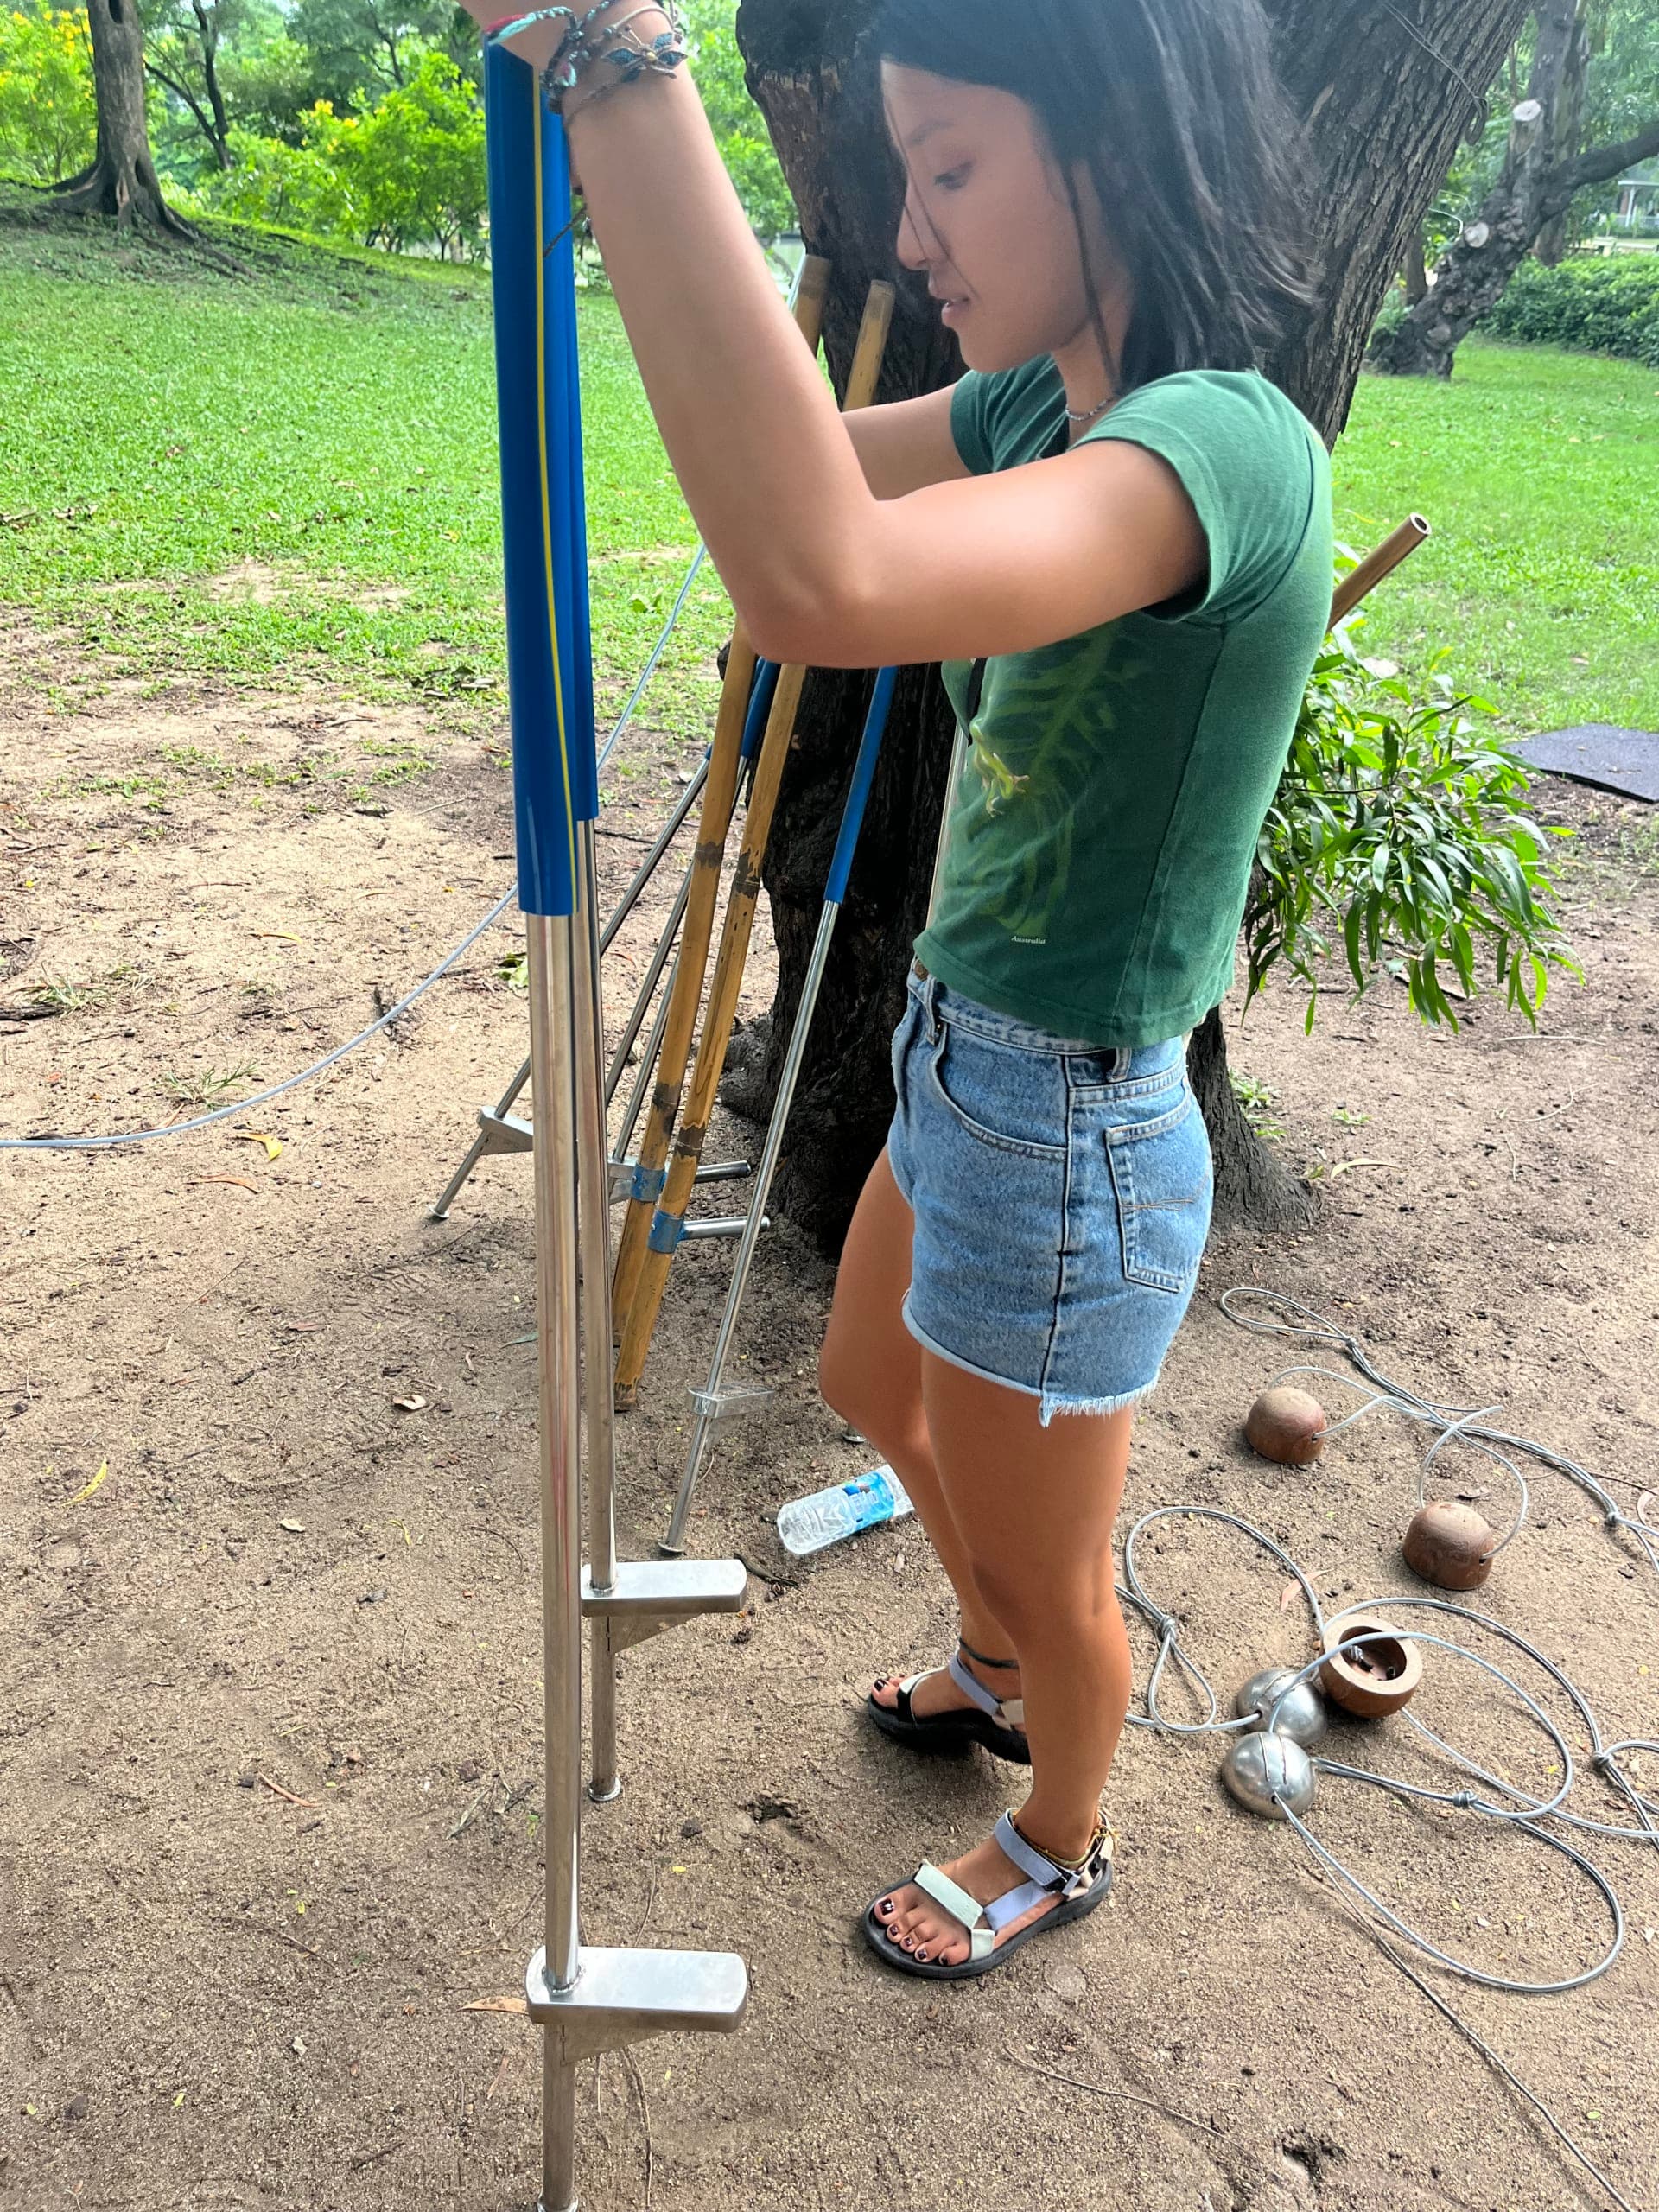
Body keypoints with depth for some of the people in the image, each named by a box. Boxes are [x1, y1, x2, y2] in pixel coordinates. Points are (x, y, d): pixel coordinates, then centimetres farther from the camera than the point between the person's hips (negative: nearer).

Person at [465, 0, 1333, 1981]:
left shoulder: (1225, 447, -28)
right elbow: (807, 463, 8)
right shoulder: (1044, 405, 2)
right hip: (962, 1074, 9)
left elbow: (821, 580, -46)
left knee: (1044, 1572, 17)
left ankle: (1057, 1847, 50)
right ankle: (996, 1676, 61)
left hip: (1073, 1139, -9)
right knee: (873, 1389, 32)